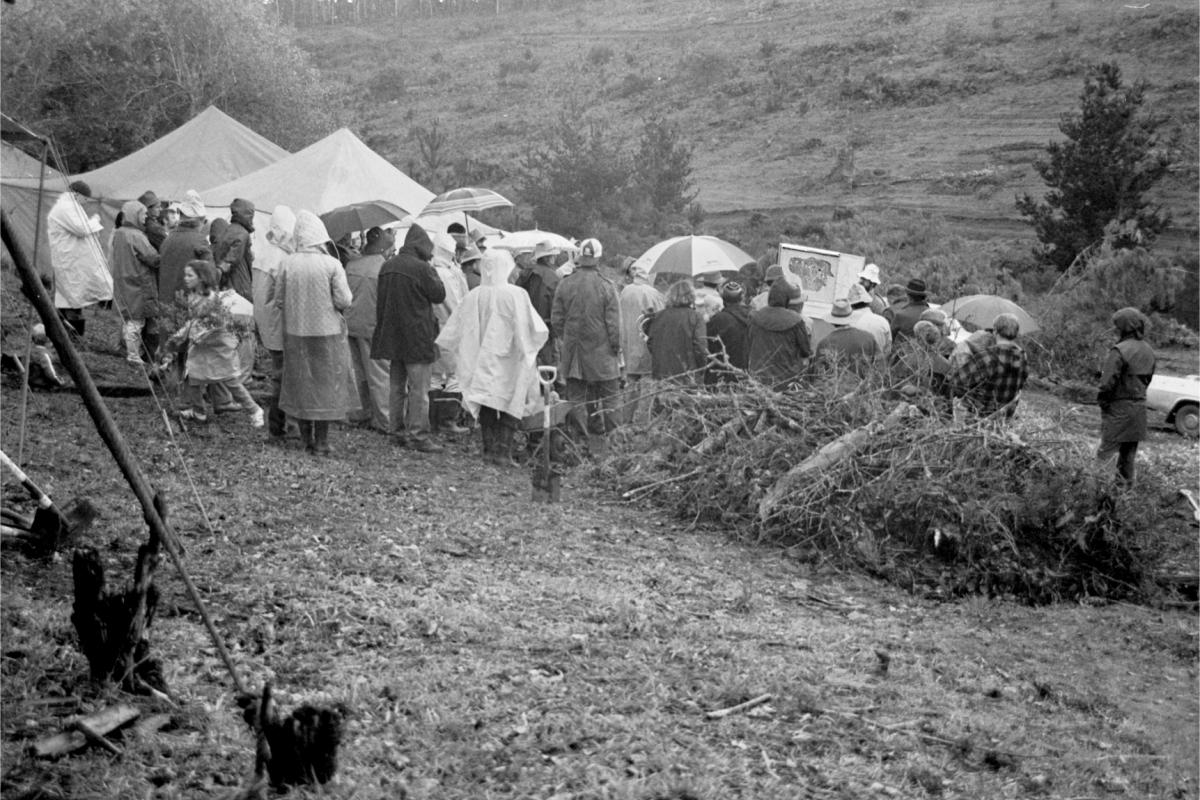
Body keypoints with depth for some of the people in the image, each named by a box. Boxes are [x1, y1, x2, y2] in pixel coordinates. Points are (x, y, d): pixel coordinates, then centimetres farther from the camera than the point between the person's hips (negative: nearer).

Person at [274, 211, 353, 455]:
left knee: (299, 383, 15)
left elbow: (278, 300, 0)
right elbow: (344, 301, -12)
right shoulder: (332, 265, -11)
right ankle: (321, 441, 8)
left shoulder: (286, 263, -5)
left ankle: (306, 438, 20)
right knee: (326, 384, 8)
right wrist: (348, 298, 9)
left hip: (295, 332, 2)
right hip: (327, 333, -2)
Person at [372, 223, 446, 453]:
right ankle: (418, 435, -4)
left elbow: (381, 299, 15)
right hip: (417, 337, -7)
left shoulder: (387, 266, 8)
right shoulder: (421, 268, -15)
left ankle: (398, 431, 20)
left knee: (397, 386, 14)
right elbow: (439, 294, -5)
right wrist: (433, 272, 6)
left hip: (391, 336, 7)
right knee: (419, 389, -4)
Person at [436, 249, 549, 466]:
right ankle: (503, 452, -4)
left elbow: (452, 332, 5)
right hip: (508, 363, -4)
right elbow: (537, 330, -14)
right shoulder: (516, 295, -13)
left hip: (481, 363, 4)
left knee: (486, 410, 11)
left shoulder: (473, 297, -2)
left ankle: (489, 450, 11)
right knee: (509, 408, 3)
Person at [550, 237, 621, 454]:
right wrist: (616, 348, 3)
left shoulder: (565, 284, -2)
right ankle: (599, 443, 10)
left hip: (573, 353, 3)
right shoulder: (606, 286, -10)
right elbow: (613, 324, -8)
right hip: (600, 353, -3)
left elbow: (556, 319, 4)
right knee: (604, 396, 8)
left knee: (575, 396, 9)